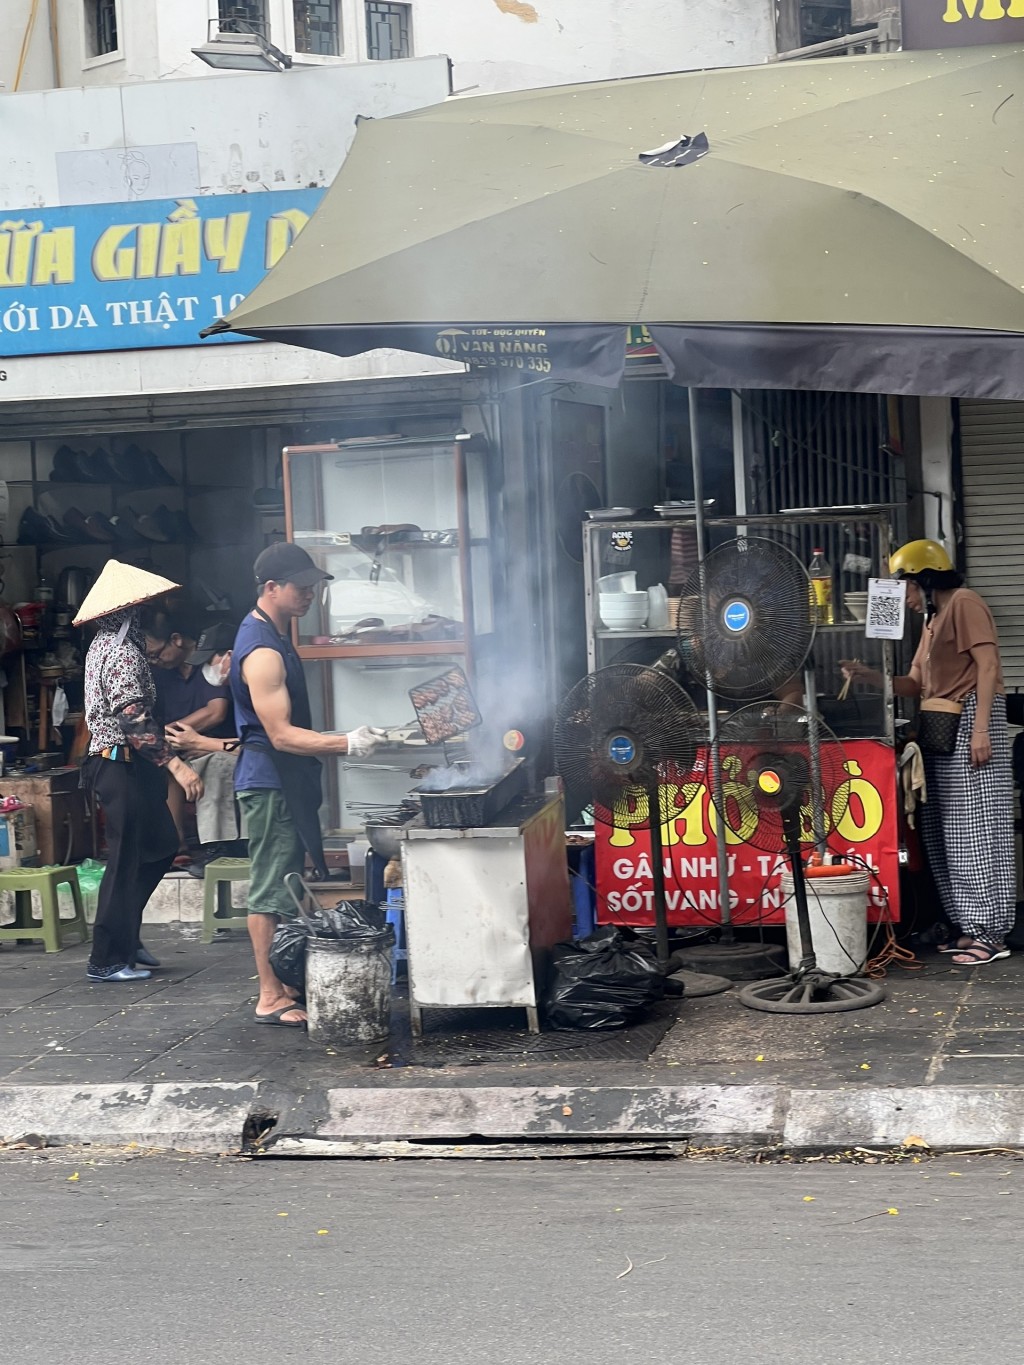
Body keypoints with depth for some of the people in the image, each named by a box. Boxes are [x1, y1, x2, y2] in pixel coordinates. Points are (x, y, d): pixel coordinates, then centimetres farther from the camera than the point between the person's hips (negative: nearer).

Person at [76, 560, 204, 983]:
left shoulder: (105, 645, 14)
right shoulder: (123, 652, -18)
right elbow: (133, 719, -26)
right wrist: (176, 764, -30)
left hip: (114, 761, 10)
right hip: (123, 765, -10)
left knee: (160, 847, 17)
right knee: (126, 861, -4)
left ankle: (125, 937, 22)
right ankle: (107, 959, 2)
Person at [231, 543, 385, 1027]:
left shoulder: (273, 634, 13)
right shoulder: (261, 652, -20)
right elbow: (281, 734, -24)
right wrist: (346, 744, -27)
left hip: (287, 782, 11)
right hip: (269, 783, -11)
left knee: (285, 885, 14)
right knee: (271, 888, -5)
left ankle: (284, 983, 21)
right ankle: (271, 998, 0)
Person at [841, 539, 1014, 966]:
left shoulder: (964, 604, -6)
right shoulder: (932, 619, 22)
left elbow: (988, 666, -15)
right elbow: (916, 685, 21)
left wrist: (981, 729, -22)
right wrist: (867, 676, 8)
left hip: (970, 721, -10)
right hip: (942, 730, 10)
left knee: (976, 828, -9)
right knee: (946, 832, 8)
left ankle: (991, 933, -8)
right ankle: (967, 925, 12)